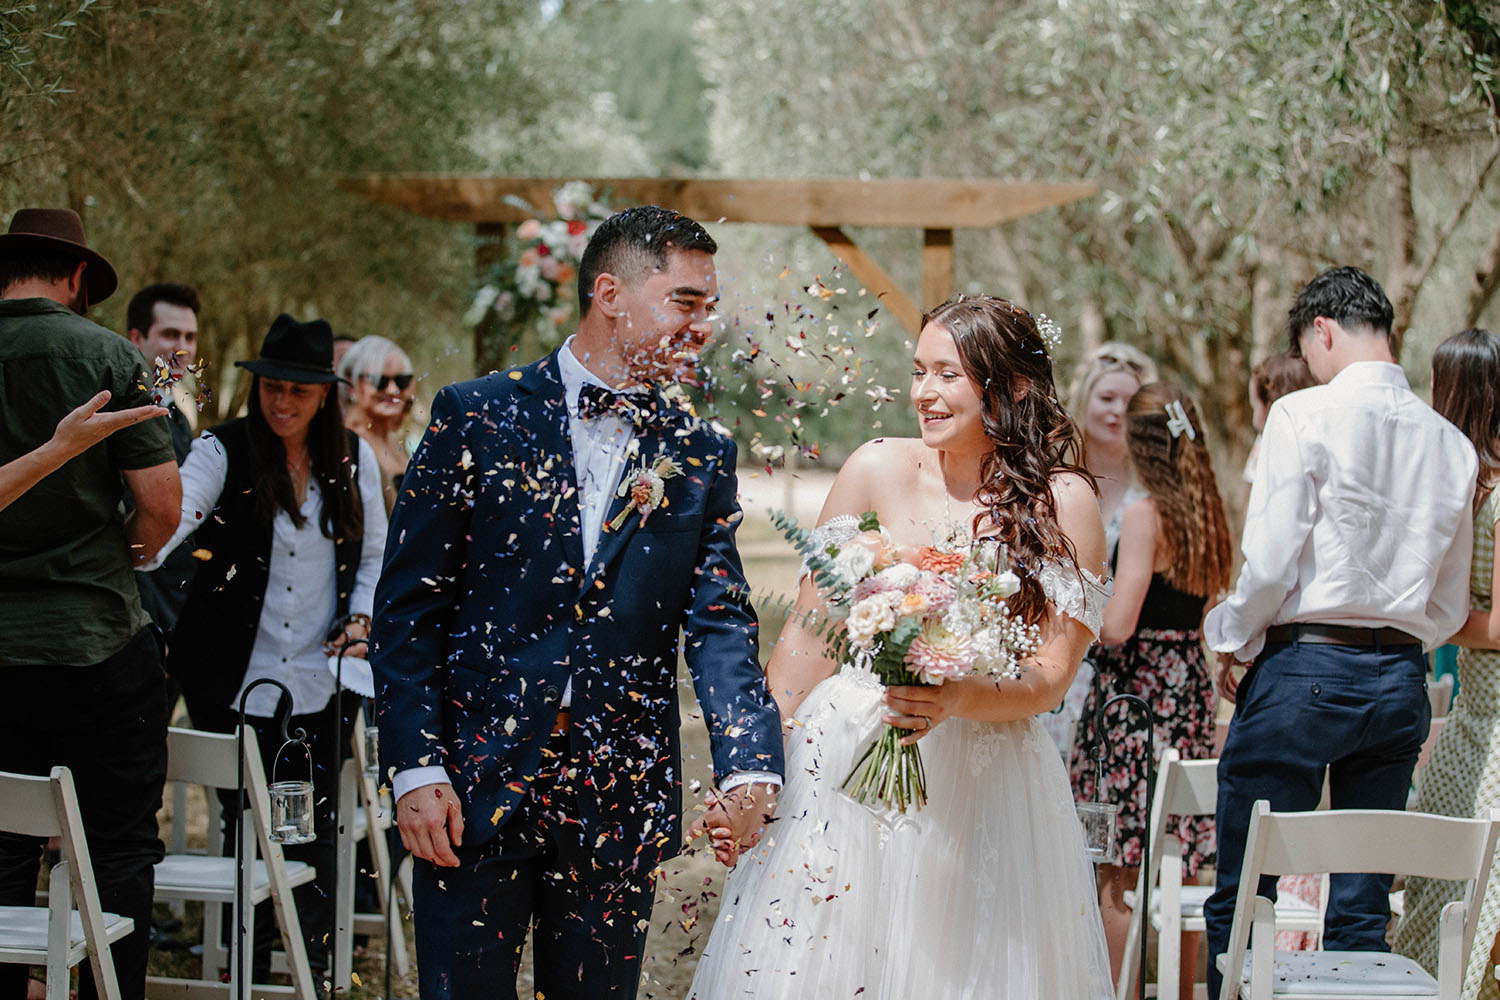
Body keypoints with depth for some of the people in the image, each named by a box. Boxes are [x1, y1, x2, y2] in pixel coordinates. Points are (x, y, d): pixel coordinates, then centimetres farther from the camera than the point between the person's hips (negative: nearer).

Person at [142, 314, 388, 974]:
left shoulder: (354, 460, 5)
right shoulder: (223, 452, -6)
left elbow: (375, 554, 17)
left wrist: (360, 617, 1)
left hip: (321, 682, 2)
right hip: (237, 680, -2)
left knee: (315, 831, 4)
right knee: (244, 825, 2)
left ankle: (314, 963, 19)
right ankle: (245, 966, 16)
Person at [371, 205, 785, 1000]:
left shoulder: (701, 456, 7)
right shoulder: (477, 418, -1)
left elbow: (721, 625, -1)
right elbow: (409, 605, -2)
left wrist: (748, 768, -18)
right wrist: (416, 767, -10)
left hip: (619, 811, 3)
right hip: (474, 792, -2)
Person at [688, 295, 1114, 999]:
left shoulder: (1063, 503, -3)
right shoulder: (878, 470, 0)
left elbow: (1052, 675, -6)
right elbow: (809, 634, 4)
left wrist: (957, 701, -26)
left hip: (980, 786, -1)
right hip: (847, 768, 1)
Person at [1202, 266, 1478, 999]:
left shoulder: (1305, 416, -7)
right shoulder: (1451, 444, 10)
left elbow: (1270, 559, -12)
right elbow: (1453, 606, 14)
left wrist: (1229, 639, 3)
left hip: (1306, 668, -6)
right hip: (1403, 678, 6)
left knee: (1240, 903, 0)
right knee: (1362, 911, 9)